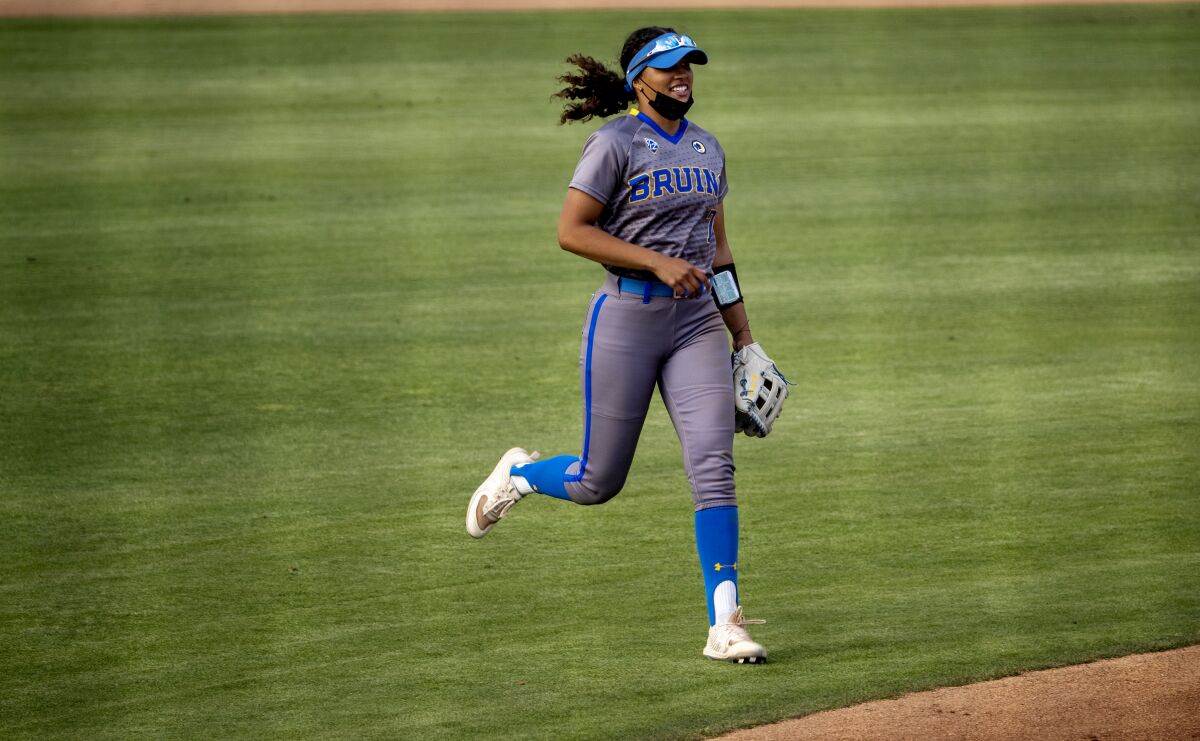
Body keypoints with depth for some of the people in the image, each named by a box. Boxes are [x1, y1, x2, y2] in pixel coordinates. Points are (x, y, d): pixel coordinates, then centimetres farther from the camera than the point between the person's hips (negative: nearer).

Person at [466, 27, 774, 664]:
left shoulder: (706, 149, 14)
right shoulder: (616, 143, -7)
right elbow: (572, 231, -12)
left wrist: (742, 333, 18)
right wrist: (658, 262, -18)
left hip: (696, 322, 5)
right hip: (627, 316, -5)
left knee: (713, 465, -11)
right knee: (597, 483, 3)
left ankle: (724, 625, -12)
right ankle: (518, 475, 37)